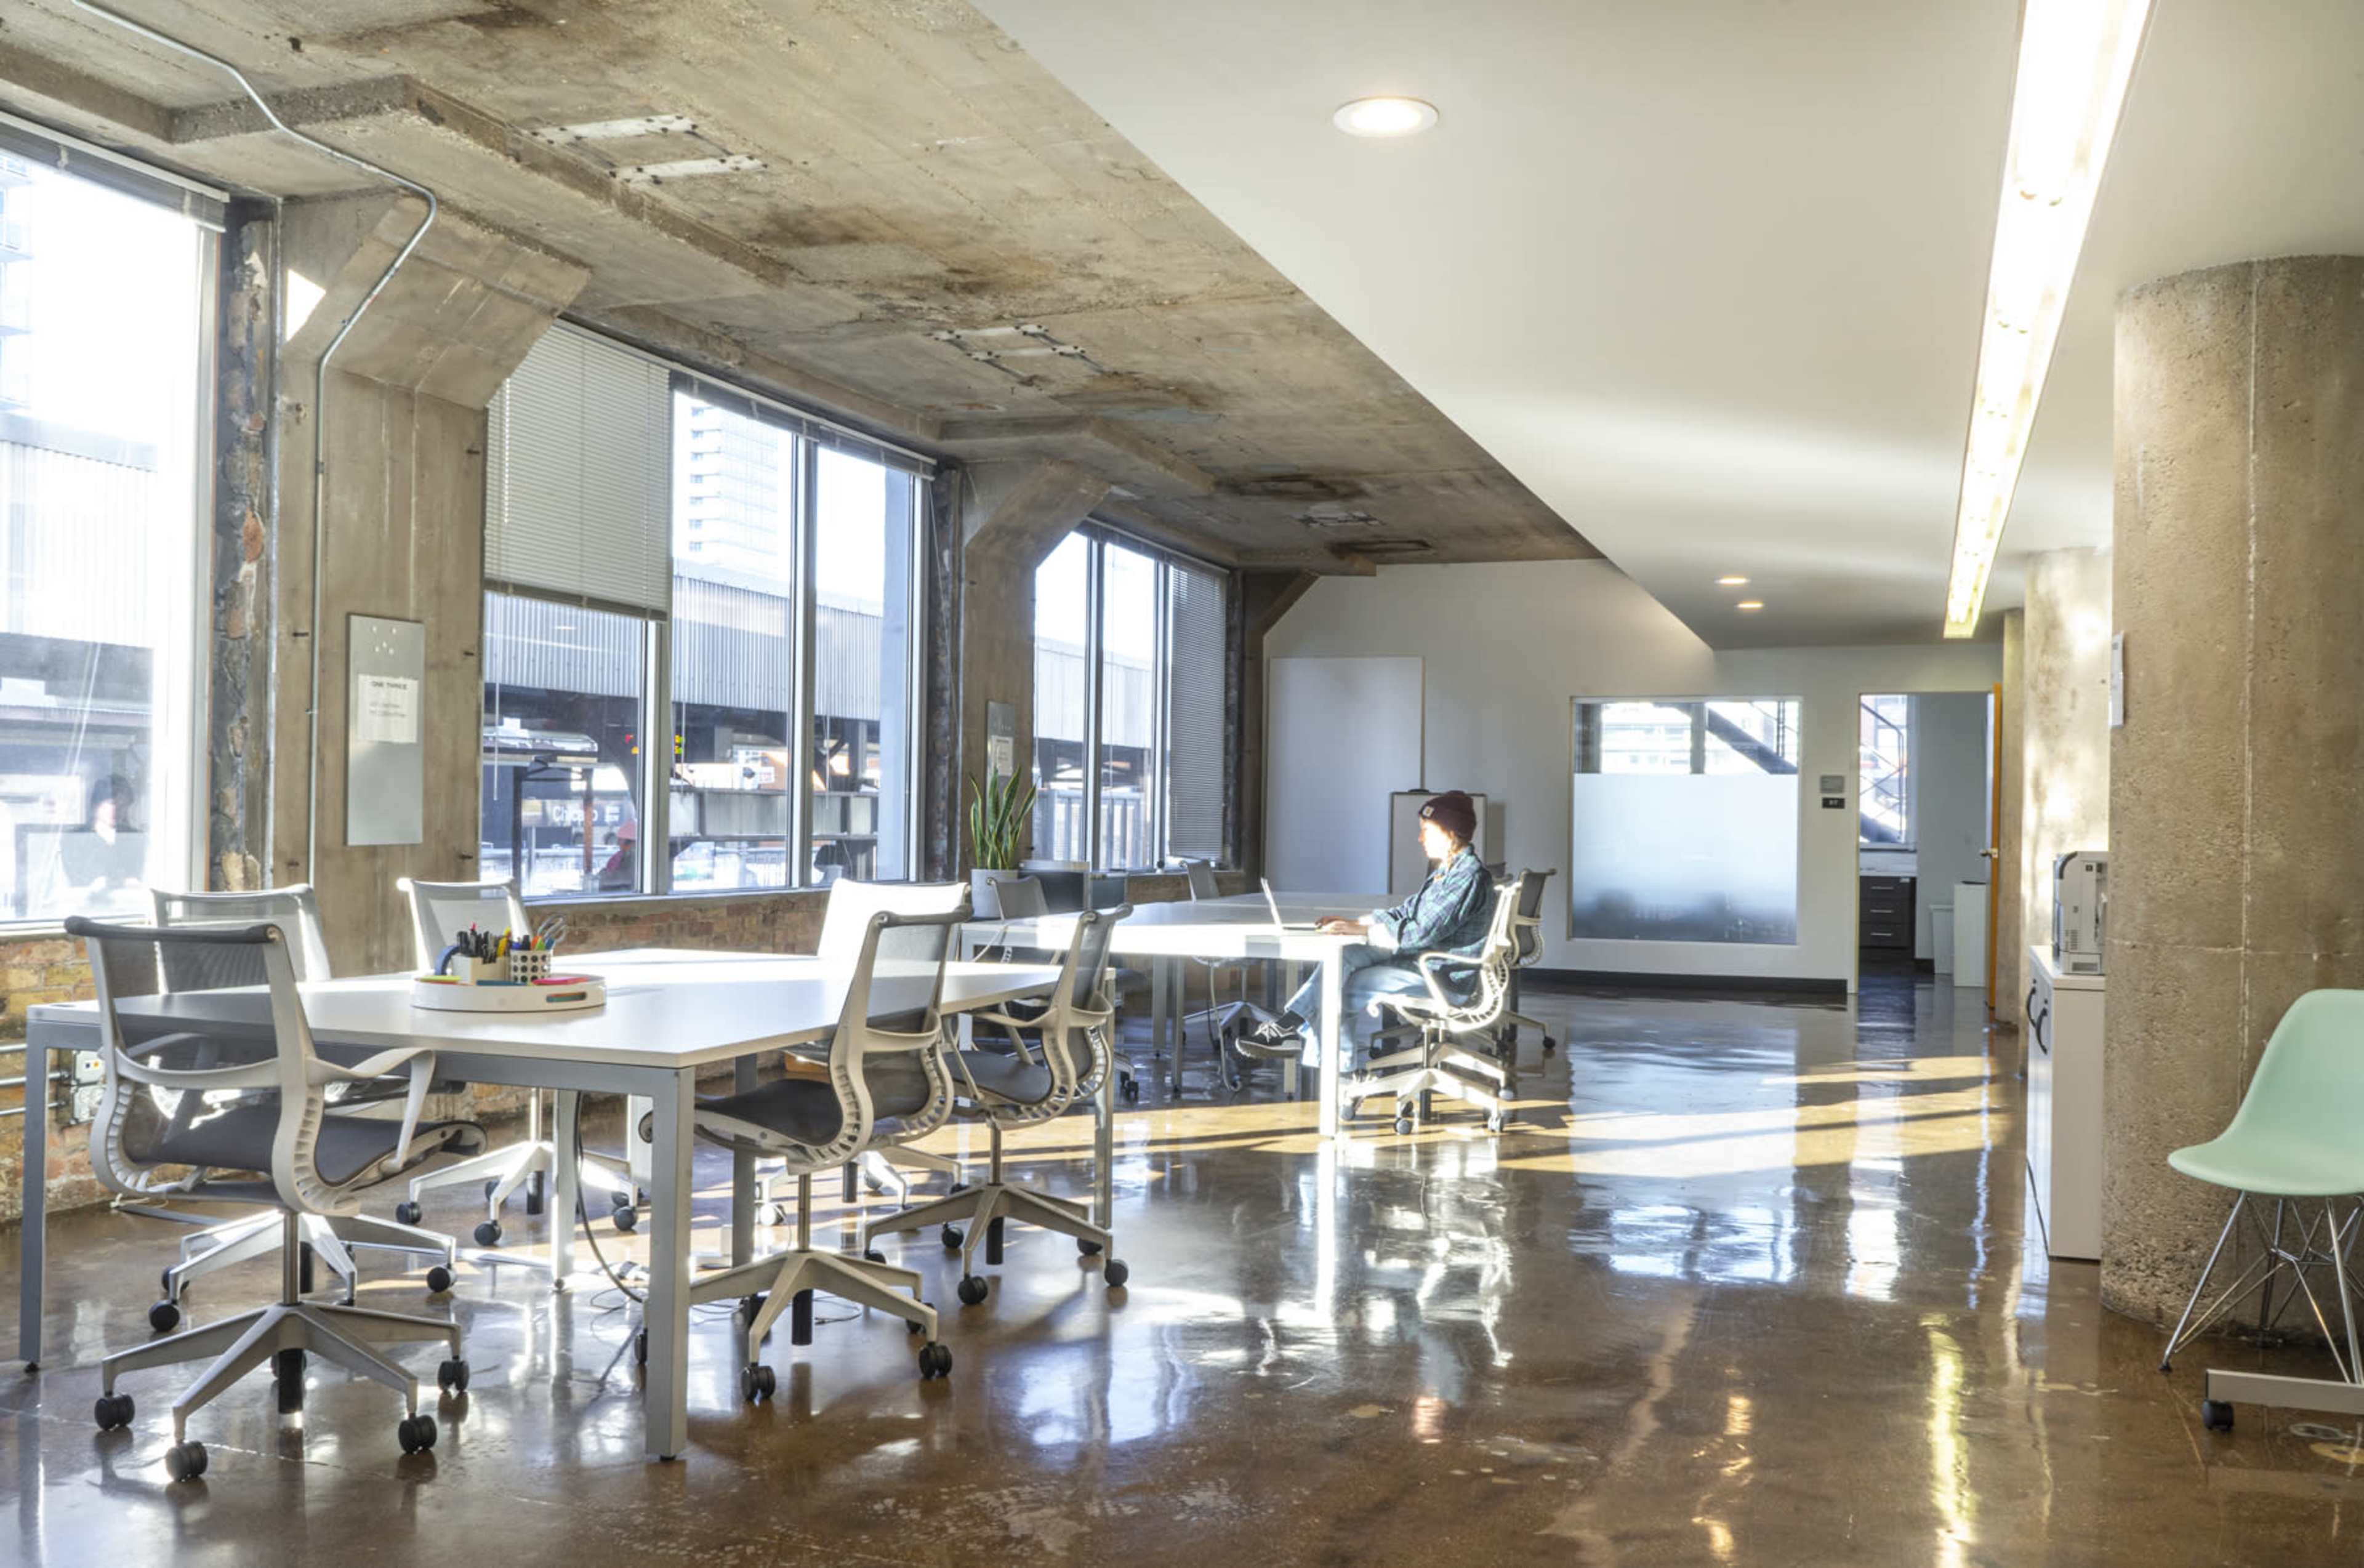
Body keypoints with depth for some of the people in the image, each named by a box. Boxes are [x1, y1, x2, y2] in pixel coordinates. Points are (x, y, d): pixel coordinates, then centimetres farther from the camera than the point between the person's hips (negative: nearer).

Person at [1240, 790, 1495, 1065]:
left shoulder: (1470, 877, -19)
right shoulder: (1446, 871, 15)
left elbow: (1424, 933, -24)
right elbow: (1404, 912, 17)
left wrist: (1361, 929, -20)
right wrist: (1350, 923, 4)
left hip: (1446, 978, -9)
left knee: (1344, 987, -13)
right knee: (1343, 955, -9)